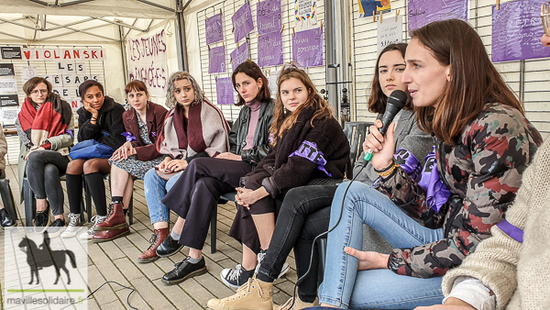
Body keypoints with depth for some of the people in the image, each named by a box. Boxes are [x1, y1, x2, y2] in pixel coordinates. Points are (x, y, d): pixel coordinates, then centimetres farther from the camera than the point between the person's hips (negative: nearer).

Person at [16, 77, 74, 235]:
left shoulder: (61, 108, 11)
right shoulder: (22, 116, 20)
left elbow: (68, 137, 3)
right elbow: (25, 142, 14)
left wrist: (45, 145, -11)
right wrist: (35, 149, -9)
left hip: (59, 156, -2)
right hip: (32, 160, 2)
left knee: (35, 157, -37)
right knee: (49, 171, -37)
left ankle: (41, 206, -28)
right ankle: (58, 217, -29)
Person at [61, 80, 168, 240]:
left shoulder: (160, 112, -12)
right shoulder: (127, 116, 9)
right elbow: (137, 141, 10)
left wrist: (134, 150, -22)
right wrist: (129, 143, -15)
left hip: (161, 157, -6)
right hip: (142, 155, 6)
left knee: (123, 163, -25)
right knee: (120, 160, -24)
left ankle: (118, 214, -22)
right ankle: (118, 215, -28)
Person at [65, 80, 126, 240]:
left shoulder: (116, 110, -9)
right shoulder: (84, 113, 11)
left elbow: (117, 141, -14)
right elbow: (82, 139, -2)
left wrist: (95, 139, -3)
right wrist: (94, 116, -11)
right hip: (95, 155, 7)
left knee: (90, 165, -30)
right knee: (73, 165, -19)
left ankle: (102, 219, -30)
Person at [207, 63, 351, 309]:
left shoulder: (321, 124, -16)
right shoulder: (288, 120, 13)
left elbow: (298, 169, -24)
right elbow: (273, 159, 7)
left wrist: (259, 191, -25)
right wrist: (252, 183, -10)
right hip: (298, 182, 8)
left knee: (257, 191, -20)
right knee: (253, 184, -13)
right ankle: (249, 270, -11)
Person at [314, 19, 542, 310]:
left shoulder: (496, 127, -22)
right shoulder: (452, 125, 4)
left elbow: (473, 243, -23)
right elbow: (432, 212, 4)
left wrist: (392, 261, -15)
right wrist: (386, 165, -7)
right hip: (446, 237, 9)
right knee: (350, 192, -2)